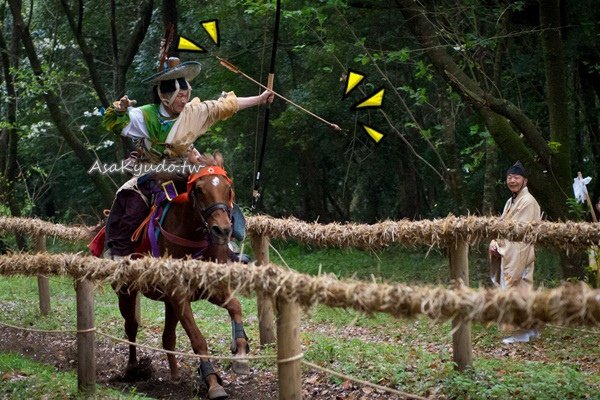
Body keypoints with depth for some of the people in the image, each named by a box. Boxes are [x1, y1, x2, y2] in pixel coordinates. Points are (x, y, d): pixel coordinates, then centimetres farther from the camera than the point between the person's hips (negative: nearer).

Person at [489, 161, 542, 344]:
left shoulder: (528, 202, -13)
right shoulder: (511, 202, 16)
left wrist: (500, 246, -11)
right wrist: (494, 243, -4)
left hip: (519, 255, -9)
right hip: (508, 254, 9)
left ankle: (521, 333, 0)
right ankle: (530, 329, 20)